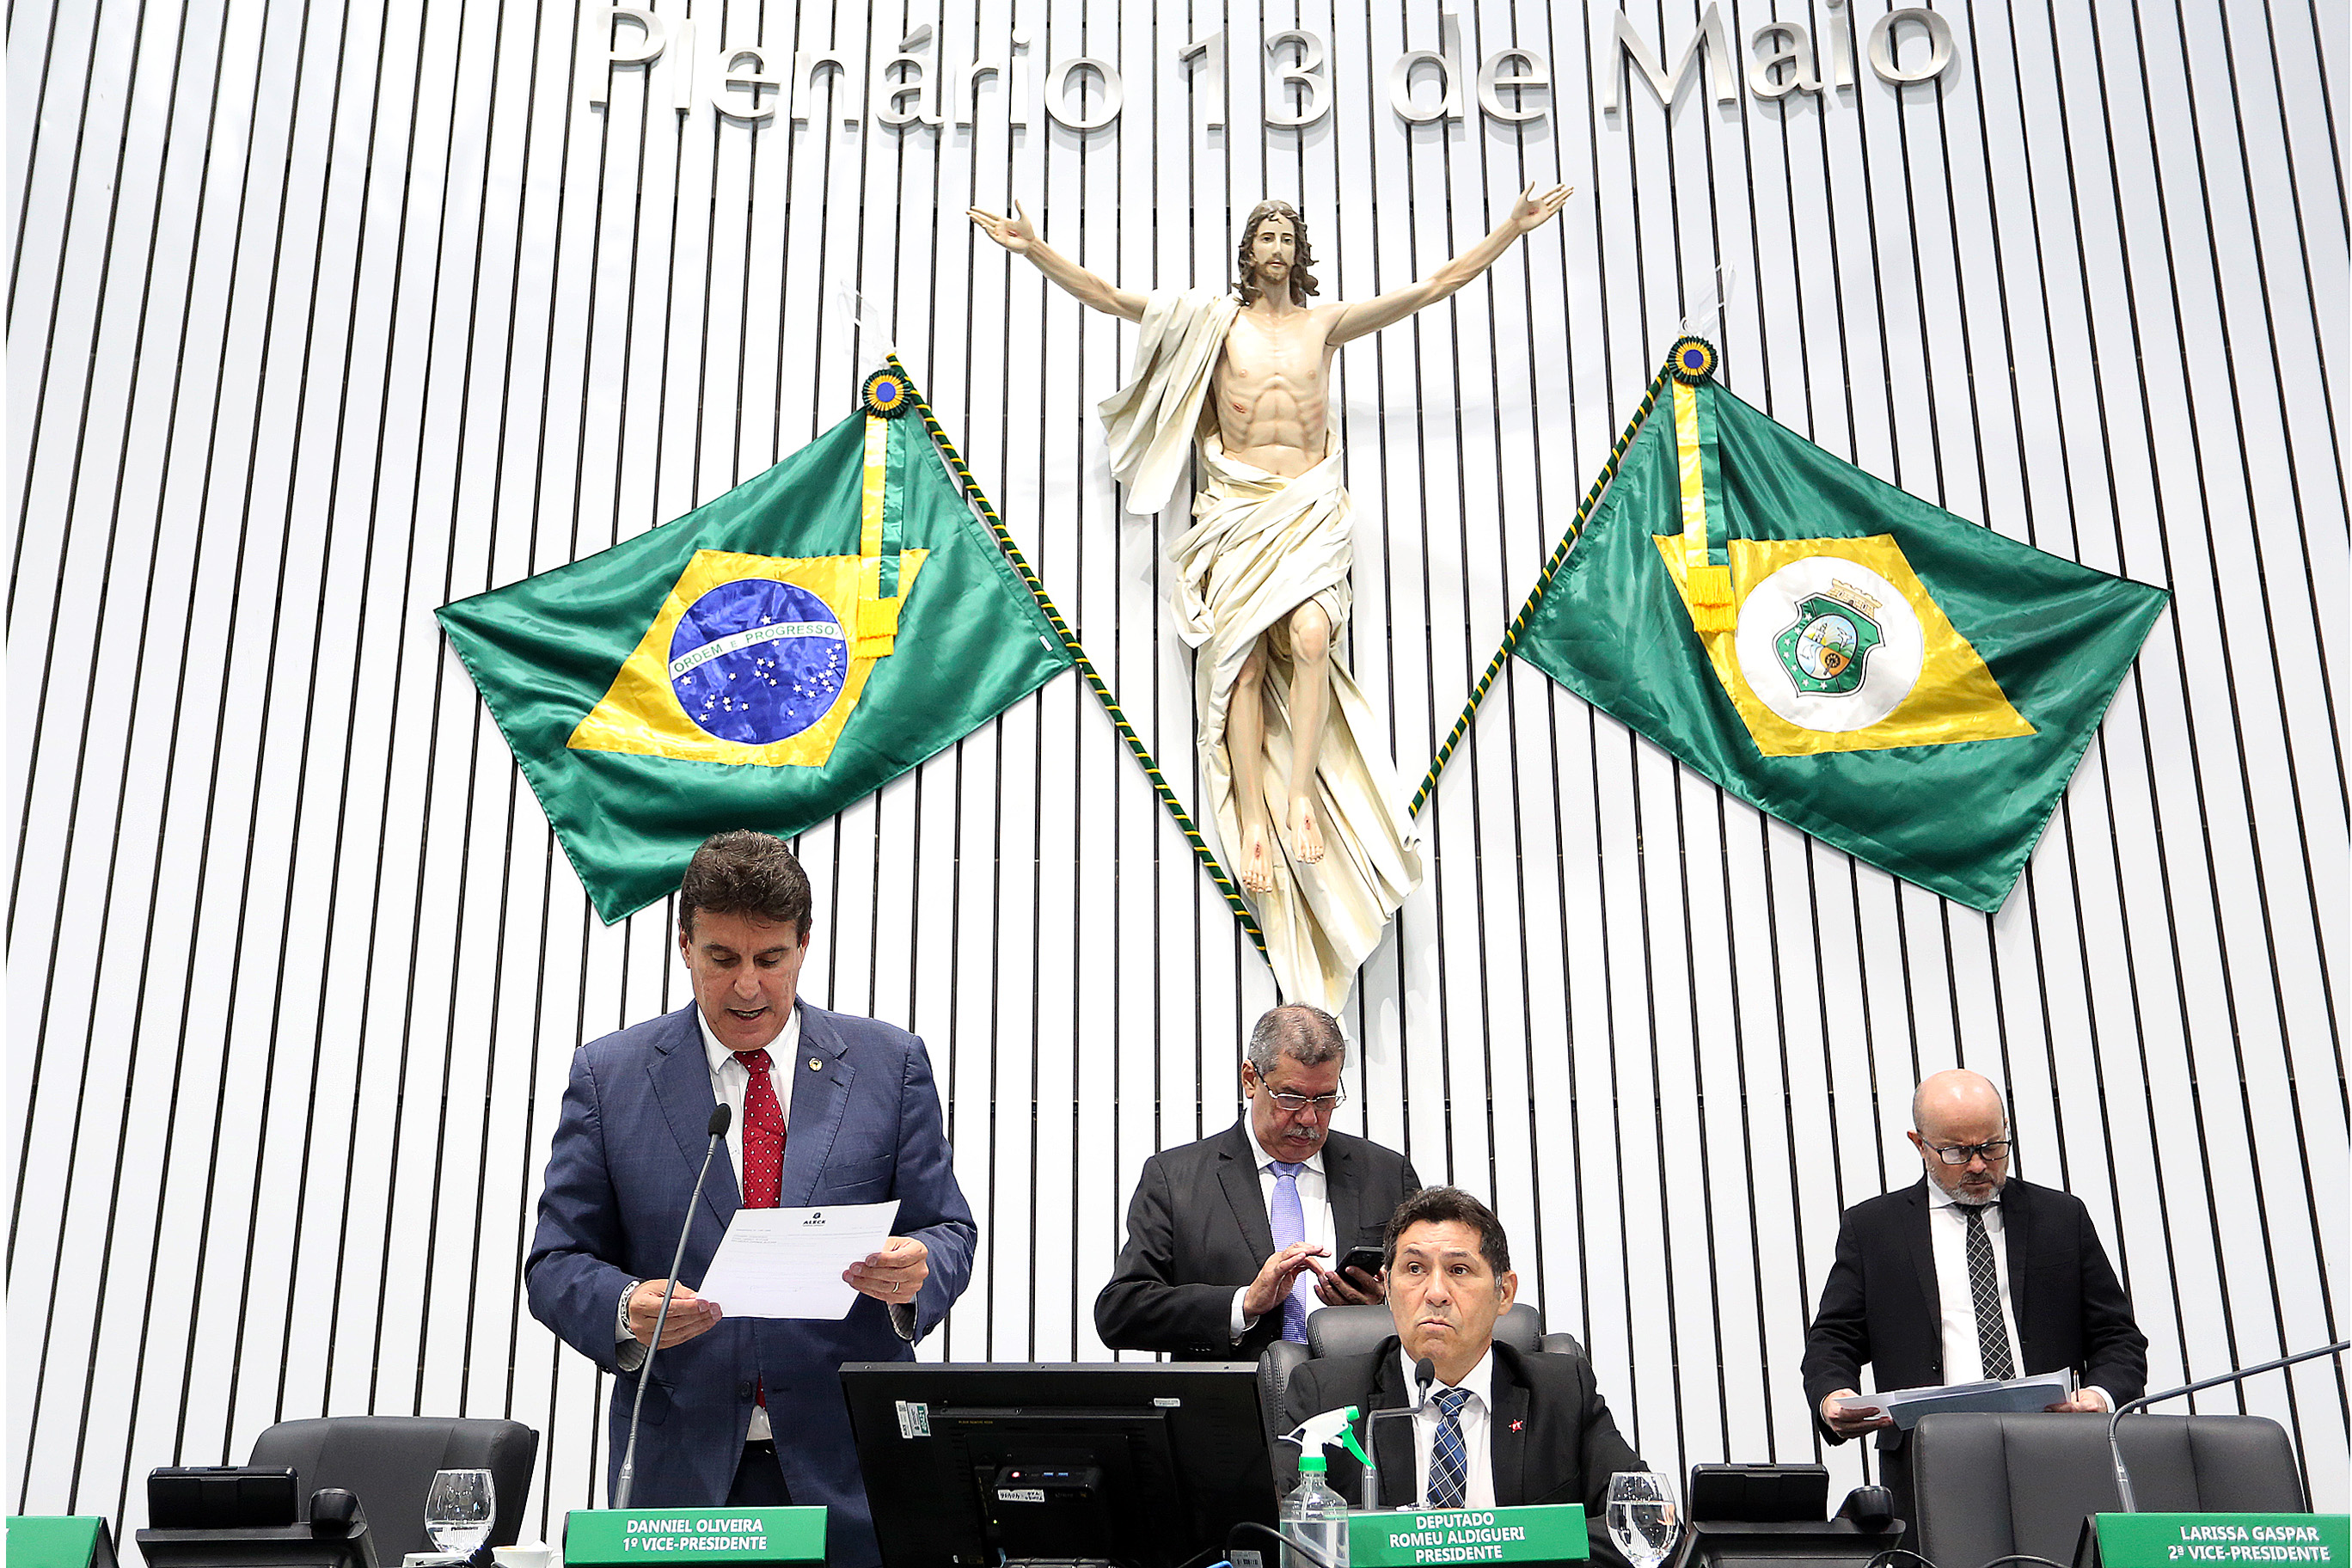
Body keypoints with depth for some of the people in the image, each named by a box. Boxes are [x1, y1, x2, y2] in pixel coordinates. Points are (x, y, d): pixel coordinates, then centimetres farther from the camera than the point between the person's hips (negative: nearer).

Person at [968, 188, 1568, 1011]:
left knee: (1310, 636, -25)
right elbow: (1109, 297, 7)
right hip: (1237, 509, 0)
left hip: (1310, 509, 0)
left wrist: (1512, 228, 14)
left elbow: (1437, 284, 17)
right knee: (1243, 658, -14)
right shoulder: (1214, 321, 12)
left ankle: (1301, 796, -20)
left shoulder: (1326, 322, 15)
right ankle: (1255, 822, -14)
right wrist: (1033, 249, -2)